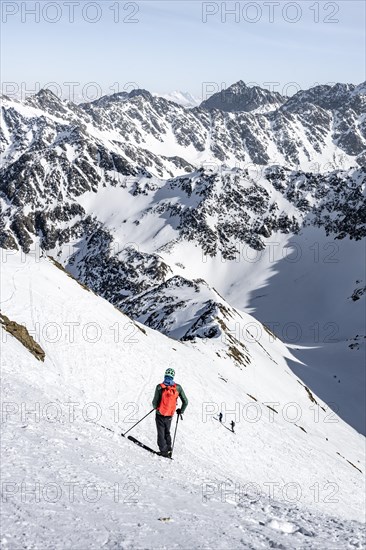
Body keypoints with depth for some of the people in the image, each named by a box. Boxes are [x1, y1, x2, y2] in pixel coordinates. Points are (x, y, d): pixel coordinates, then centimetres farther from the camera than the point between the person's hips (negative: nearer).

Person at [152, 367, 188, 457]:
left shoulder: (160, 387, -16)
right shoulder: (178, 387, -8)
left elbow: (155, 402, -15)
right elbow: (185, 402, -3)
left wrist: (155, 406, 9)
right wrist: (181, 411, 14)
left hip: (160, 414, -3)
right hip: (169, 415, 3)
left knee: (161, 433, 10)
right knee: (167, 432, 23)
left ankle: (164, 451, 8)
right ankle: (169, 448, 20)